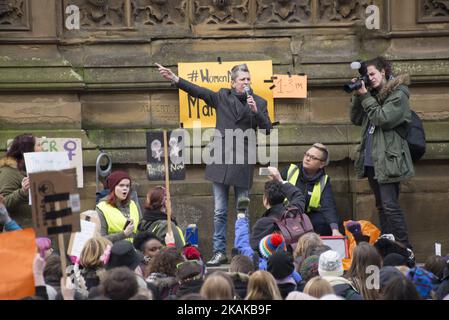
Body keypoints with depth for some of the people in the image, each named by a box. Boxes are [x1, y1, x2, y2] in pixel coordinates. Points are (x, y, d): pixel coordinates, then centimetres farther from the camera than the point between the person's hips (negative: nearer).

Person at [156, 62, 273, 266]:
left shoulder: (259, 103, 6)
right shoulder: (222, 97, 7)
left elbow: (267, 129, -1)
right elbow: (198, 91, 1)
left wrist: (255, 111, -16)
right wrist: (175, 79, -8)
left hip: (243, 162, -1)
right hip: (221, 160, 1)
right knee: (220, 211, 2)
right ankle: (219, 252, 7)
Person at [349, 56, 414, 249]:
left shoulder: (398, 95, -7)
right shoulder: (374, 94, 15)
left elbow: (383, 119, -18)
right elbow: (356, 119, 14)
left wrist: (365, 96, -14)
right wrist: (357, 96, 2)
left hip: (387, 160, -8)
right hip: (371, 159, 8)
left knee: (390, 205, -13)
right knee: (381, 206, 11)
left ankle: (404, 248, -12)